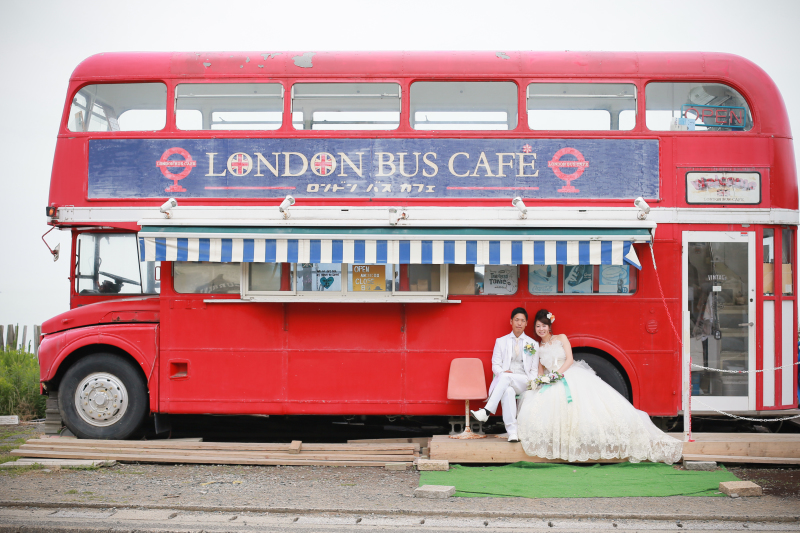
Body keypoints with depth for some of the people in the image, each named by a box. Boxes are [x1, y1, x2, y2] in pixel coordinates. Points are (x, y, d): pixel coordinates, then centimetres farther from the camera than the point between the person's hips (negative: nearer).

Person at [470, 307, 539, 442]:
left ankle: (487, 411, -42)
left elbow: (534, 369, 14)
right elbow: (495, 365, 11)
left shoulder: (533, 344, 17)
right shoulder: (501, 341, 17)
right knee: (508, 391, -39)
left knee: (505, 377, -36)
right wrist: (503, 372, -13)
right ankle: (512, 431, -44)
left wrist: (531, 383, -8)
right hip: (504, 381, 0)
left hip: (524, 382, 0)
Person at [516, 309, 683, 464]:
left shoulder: (561, 338, 11)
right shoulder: (538, 348, 18)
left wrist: (557, 373, -15)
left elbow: (569, 359, 0)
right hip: (553, 385, 3)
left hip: (573, 376, -3)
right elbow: (540, 371, 16)